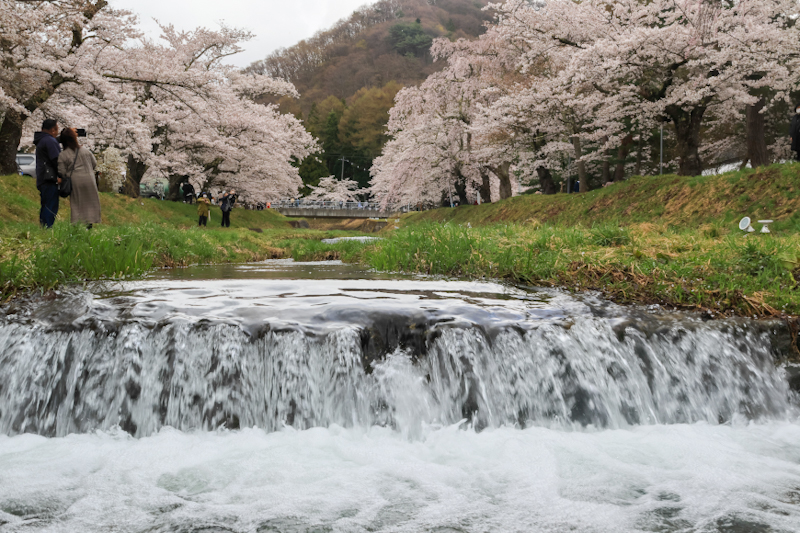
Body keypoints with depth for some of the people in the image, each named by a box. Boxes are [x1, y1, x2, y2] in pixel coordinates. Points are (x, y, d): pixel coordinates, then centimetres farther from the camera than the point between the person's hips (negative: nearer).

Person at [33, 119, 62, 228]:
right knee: (51, 206, -12)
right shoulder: (50, 141, -10)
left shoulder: (41, 141, 23)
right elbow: (56, 159, -16)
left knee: (45, 206, 13)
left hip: (42, 179, 10)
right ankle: (48, 228, -17)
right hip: (49, 178, -10)